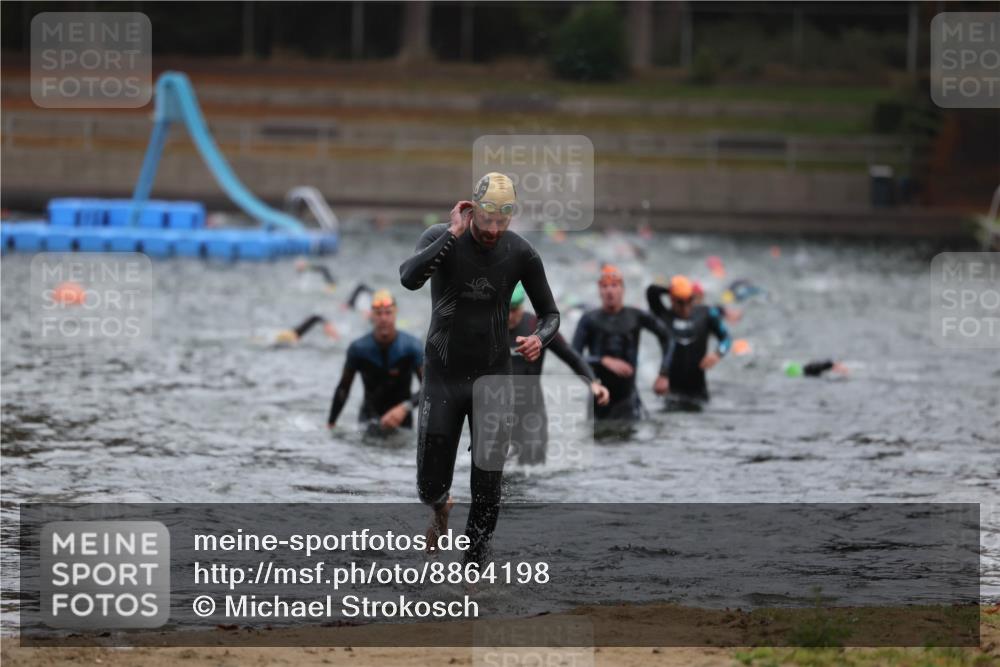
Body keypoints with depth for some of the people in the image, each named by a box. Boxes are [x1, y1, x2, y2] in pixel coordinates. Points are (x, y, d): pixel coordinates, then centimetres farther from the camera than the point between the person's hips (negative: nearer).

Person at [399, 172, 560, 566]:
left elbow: (550, 313, 5)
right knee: (431, 486, 4)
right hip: (443, 377, -1)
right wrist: (453, 234, -31)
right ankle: (440, 509, 41)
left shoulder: (520, 254, -6)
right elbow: (410, 278, -32)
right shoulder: (441, 239, -12)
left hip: (493, 377, 1)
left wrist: (540, 338, -18)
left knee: (488, 488, -4)